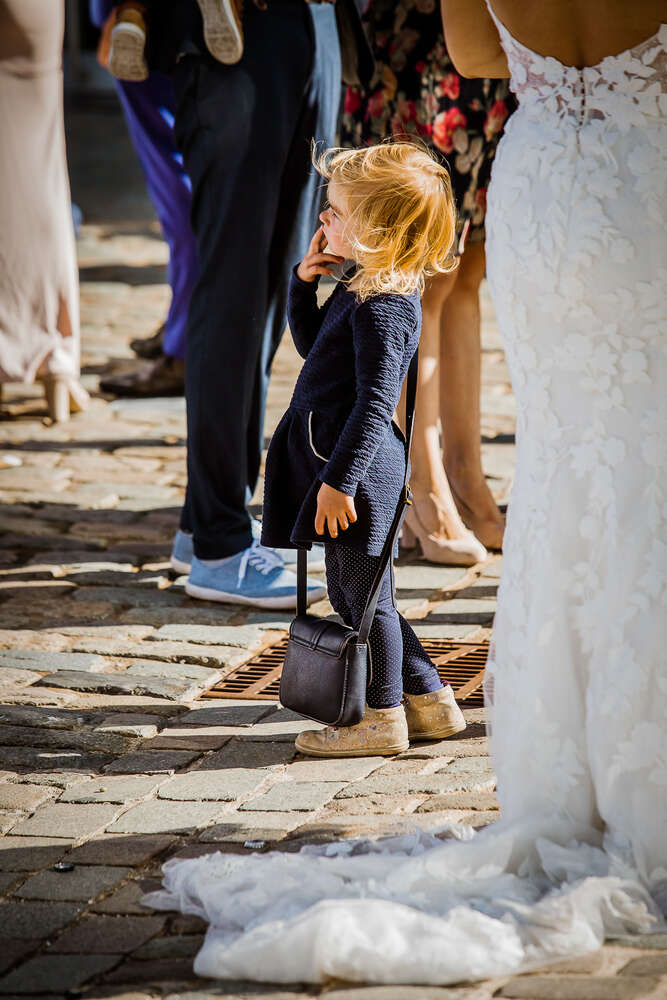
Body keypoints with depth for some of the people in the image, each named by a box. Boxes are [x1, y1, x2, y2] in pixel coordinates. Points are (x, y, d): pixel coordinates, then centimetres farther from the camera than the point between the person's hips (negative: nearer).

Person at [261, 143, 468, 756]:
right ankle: (430, 701, 27)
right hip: (332, 459, 11)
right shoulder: (362, 290, 9)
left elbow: (374, 404, -23)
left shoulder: (383, 308, -21)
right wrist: (304, 281, 10)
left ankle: (382, 719, 15)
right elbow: (310, 344, 24)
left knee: (362, 592, 2)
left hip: (359, 467, -11)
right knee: (352, 594, 18)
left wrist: (339, 479, -23)